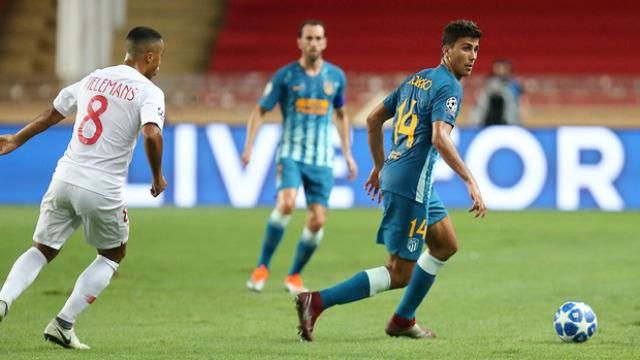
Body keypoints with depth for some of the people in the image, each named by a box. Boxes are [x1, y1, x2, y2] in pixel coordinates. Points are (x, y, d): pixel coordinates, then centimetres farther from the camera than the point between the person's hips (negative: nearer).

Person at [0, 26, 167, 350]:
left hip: (64, 178, 5)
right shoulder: (149, 92, -5)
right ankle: (63, 324, 11)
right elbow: (152, 134, -22)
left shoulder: (94, 79, 13)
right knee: (113, 254, 19)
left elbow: (53, 113, 23)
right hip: (103, 190, -5)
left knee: (42, 250, 17)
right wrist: (158, 177, -6)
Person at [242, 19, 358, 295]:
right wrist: (249, 146, -9)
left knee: (317, 220, -5)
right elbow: (260, 110, 3)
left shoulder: (335, 76, 7)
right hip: (291, 154, -3)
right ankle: (262, 267, -15)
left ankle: (294, 276, 15)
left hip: (322, 159, 3)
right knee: (286, 203, -27)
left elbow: (341, 115, 21)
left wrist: (348, 154, 17)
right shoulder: (285, 75, -2)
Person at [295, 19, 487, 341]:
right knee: (400, 274, -5)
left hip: (393, 174, 10)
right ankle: (316, 302, -10)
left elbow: (374, 119, 21)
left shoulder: (417, 79, 15)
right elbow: (440, 138, -27)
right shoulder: (449, 87, -12)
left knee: (446, 245, 23)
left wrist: (380, 166, 29)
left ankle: (403, 320, 27)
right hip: (411, 185, -10)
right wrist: (471, 183, -28)